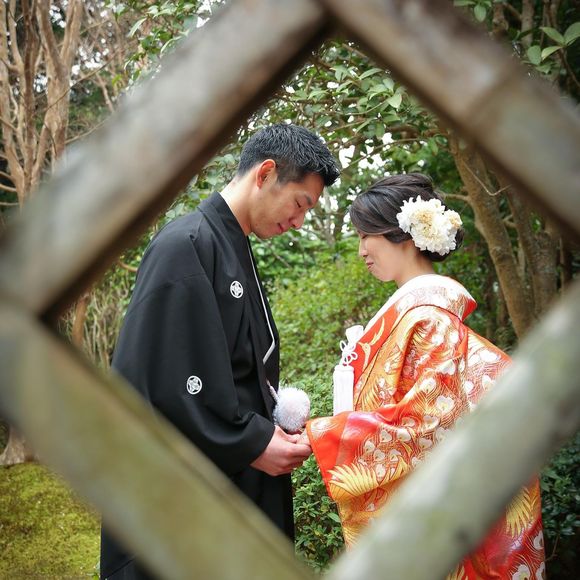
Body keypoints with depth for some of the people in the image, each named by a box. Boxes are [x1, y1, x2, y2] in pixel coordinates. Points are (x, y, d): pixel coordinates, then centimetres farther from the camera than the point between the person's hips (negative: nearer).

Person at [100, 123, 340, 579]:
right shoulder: (187, 246, -17)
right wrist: (252, 444, -16)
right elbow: (158, 379, -22)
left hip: (243, 480, 9)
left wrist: (272, 425, 4)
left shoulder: (236, 250, 12)